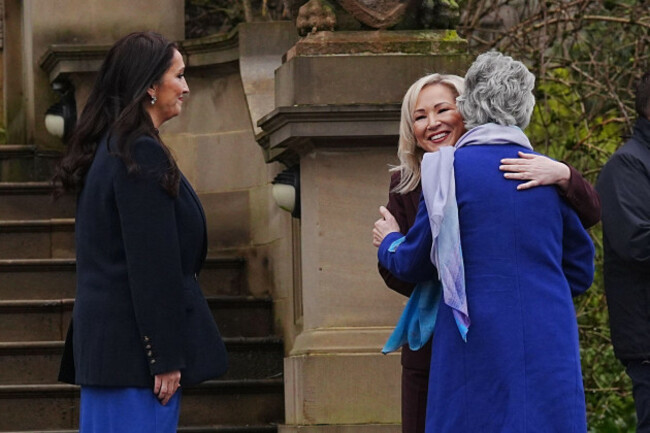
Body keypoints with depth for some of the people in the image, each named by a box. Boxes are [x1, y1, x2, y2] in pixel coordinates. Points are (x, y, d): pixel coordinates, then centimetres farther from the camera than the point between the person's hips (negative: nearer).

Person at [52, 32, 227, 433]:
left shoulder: (109, 148, 16)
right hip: (137, 344, -10)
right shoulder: (142, 155, -15)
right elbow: (153, 265, -19)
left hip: (104, 338, 10)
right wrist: (166, 357, -18)